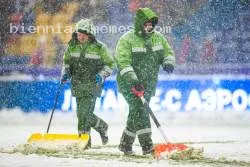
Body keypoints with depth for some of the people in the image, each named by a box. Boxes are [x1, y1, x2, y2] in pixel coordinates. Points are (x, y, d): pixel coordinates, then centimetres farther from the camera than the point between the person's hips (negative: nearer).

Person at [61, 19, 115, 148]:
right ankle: (102, 127, 31)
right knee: (82, 114, 8)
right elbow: (66, 61, 20)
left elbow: (110, 64, 4)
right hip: (77, 85, 5)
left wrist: (102, 75, -12)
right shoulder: (72, 46, 6)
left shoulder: (99, 48, -4)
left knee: (84, 113, -15)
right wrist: (65, 73, 2)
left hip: (92, 85, -5)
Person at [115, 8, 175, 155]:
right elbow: (123, 63, -22)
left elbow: (168, 52, 14)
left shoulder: (157, 37, 5)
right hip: (129, 84, -6)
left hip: (148, 85, 6)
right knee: (139, 110, -19)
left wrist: (168, 63, -11)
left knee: (136, 114, 10)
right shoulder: (127, 40, -14)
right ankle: (147, 145, -24)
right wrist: (133, 80, -34)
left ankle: (125, 144, 26)